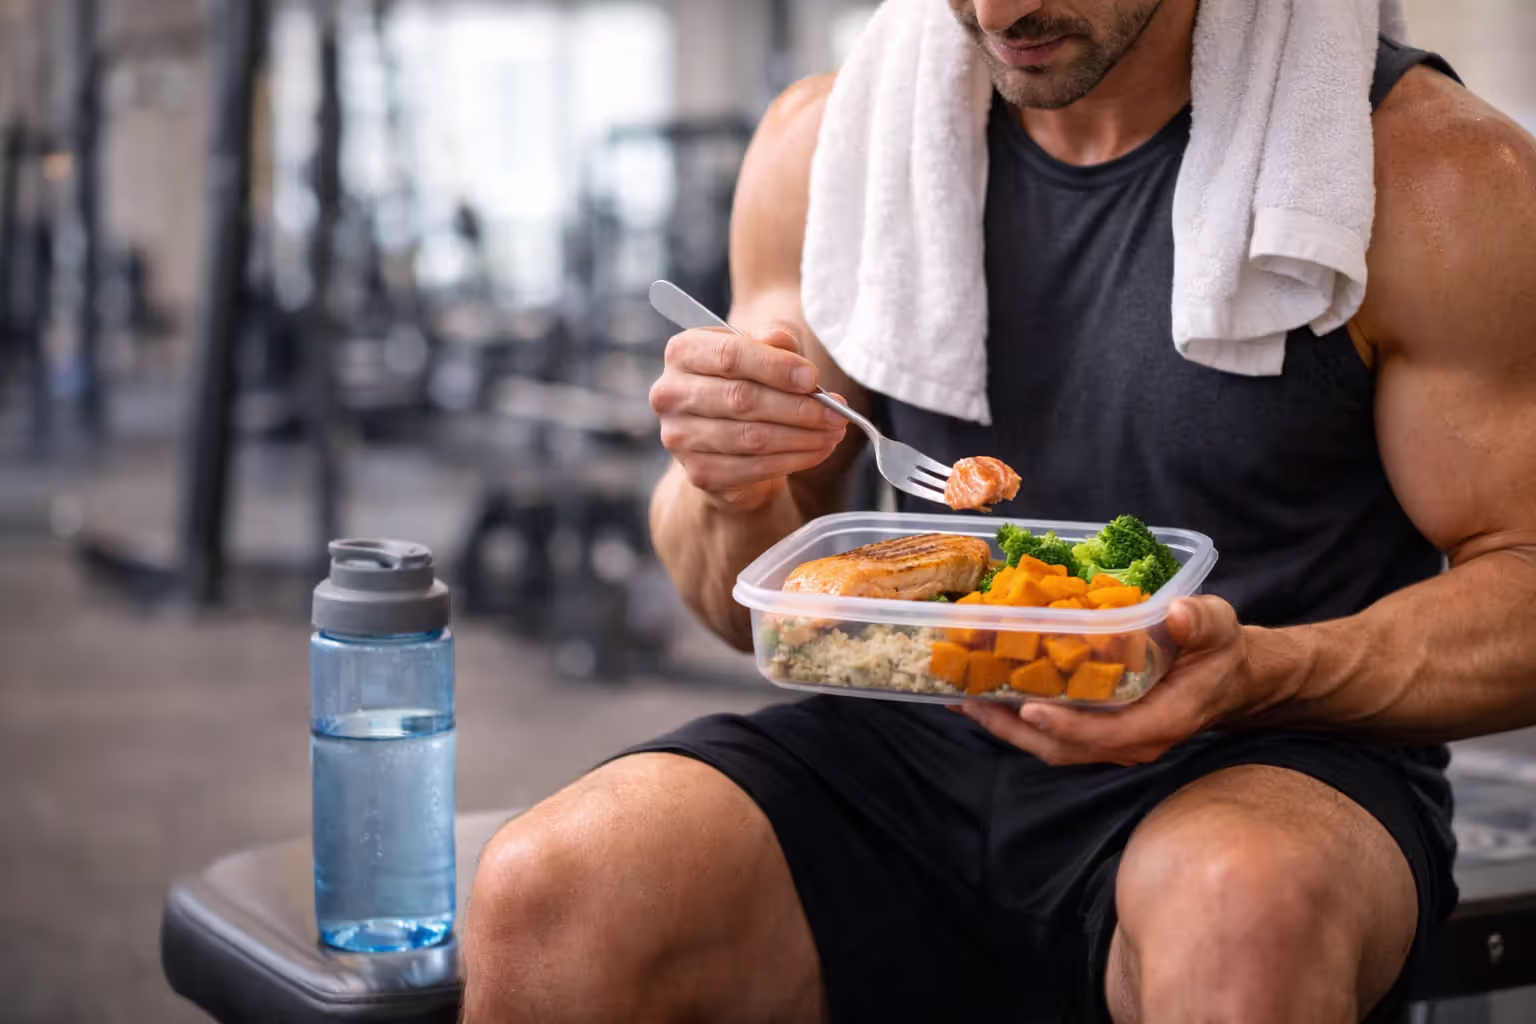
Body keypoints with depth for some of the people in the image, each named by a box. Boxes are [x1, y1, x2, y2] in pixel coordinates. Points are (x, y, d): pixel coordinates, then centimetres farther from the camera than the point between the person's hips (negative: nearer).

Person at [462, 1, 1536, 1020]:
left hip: (1269, 762, -2)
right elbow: (758, 609, 10)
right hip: (918, 760, 3)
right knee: (544, 892, -23)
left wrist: (1260, 673, -23)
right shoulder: (834, 141, 3)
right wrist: (735, 497, -15)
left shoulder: (1426, 165, -8)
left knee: (1241, 905, -38)